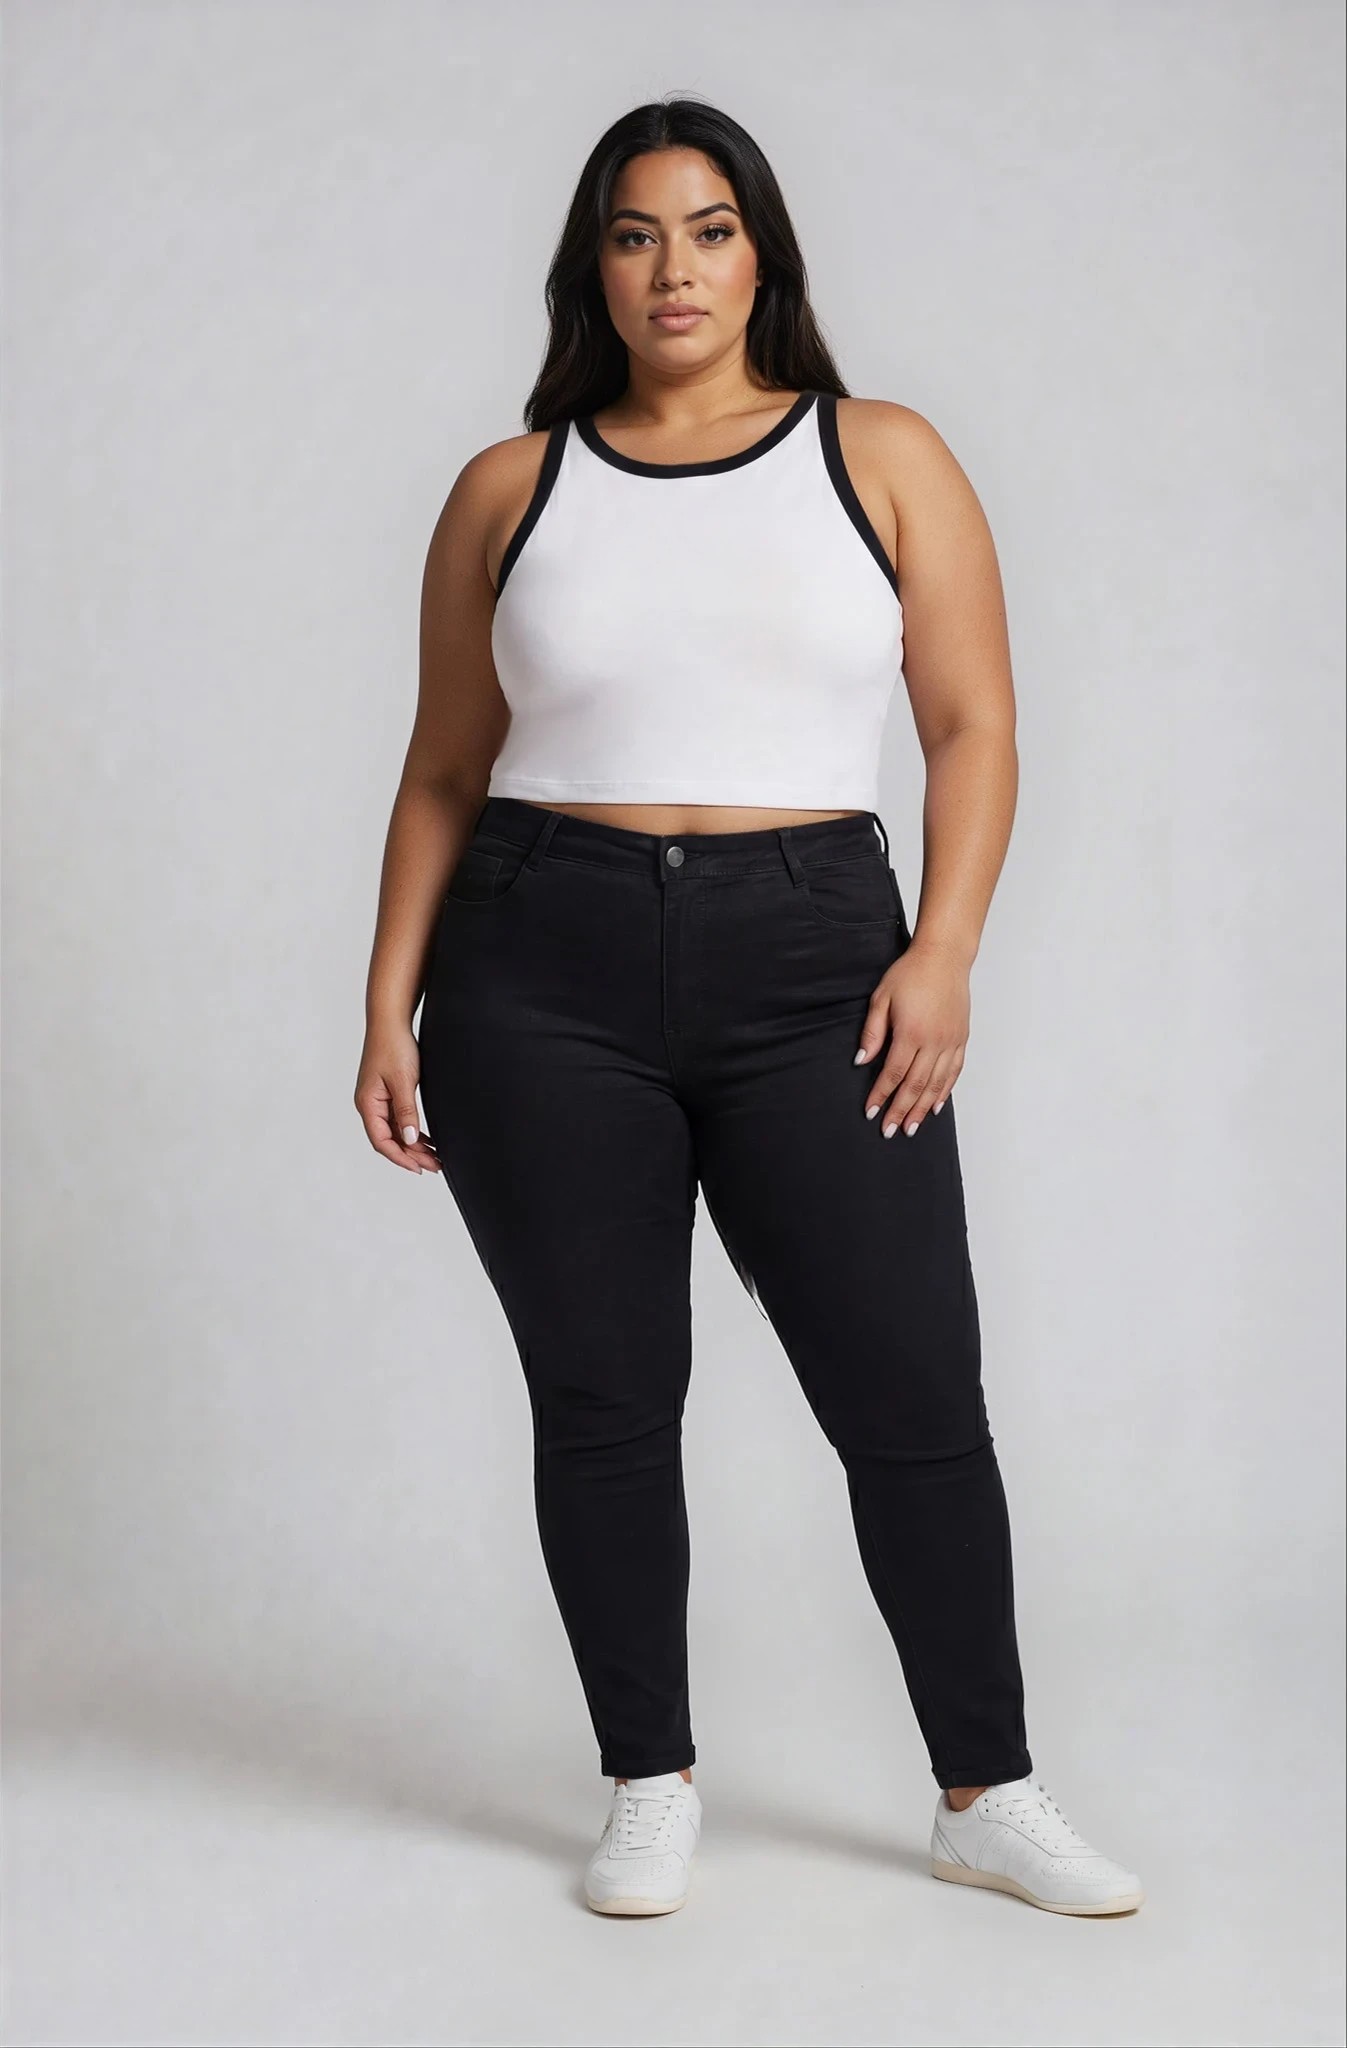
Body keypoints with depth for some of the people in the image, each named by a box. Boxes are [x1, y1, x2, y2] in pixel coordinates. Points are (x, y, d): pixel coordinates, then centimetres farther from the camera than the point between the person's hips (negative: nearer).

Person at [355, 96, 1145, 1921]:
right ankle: (652, 1786, 20)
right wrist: (392, 1004, 4)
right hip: (545, 971, 1)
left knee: (916, 1394, -2)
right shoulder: (509, 490, 9)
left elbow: (974, 730, 4)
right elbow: (444, 773, 12)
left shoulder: (886, 461, 7)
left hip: (814, 968, -1)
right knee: (603, 1400, 5)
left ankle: (988, 1796, 12)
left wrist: (943, 953, -9)